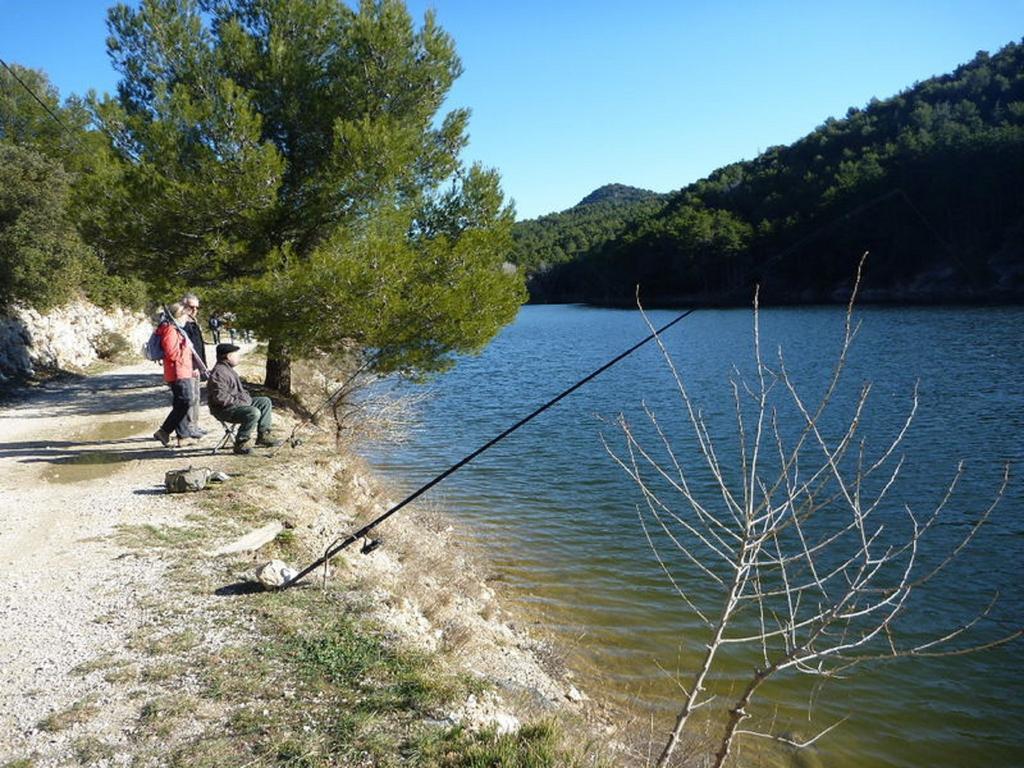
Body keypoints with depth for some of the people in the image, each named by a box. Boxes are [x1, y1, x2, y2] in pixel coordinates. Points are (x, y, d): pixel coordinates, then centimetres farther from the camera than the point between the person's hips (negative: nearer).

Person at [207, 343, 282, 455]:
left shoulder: (228, 370, 17)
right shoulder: (219, 372, -19)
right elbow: (220, 396, -29)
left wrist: (245, 396, 12)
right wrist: (239, 401, -22)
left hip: (237, 403, 11)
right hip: (224, 409, -11)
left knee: (265, 402, 11)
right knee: (254, 413, -32)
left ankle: (263, 436, 9)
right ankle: (240, 444, -21)